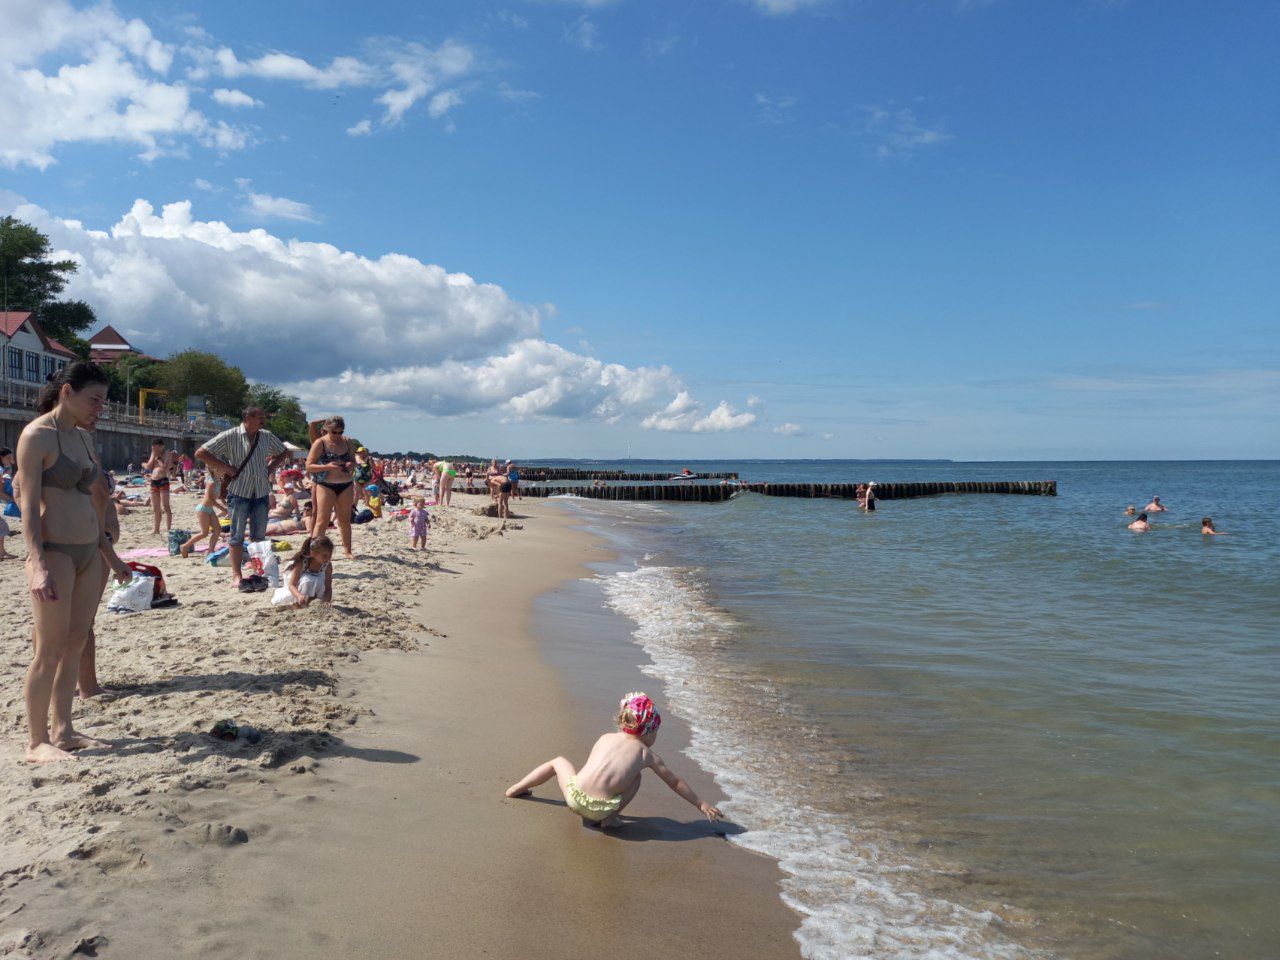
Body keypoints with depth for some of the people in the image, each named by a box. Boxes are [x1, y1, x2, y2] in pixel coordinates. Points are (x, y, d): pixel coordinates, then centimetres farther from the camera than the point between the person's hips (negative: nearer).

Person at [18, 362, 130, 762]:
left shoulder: (82, 439, 15)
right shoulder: (36, 436, -8)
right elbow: (30, 505, -14)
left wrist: (112, 556, 22)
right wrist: (38, 564, -23)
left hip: (88, 553, 8)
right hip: (54, 552, -8)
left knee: (76, 644, 10)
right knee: (50, 648, -3)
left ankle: (63, 730, 19)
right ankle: (36, 741, 7)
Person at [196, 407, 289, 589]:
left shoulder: (267, 436, 9)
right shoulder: (230, 436, -5)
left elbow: (284, 453, 25)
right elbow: (200, 453, -6)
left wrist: (270, 468, 8)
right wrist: (226, 468, -11)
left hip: (262, 491, 5)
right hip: (239, 492, -4)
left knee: (259, 535, 9)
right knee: (237, 535, 0)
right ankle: (236, 576, 6)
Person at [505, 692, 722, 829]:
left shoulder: (606, 737, 15)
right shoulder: (647, 754, 8)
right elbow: (675, 782, 16)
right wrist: (702, 804, 27)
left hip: (575, 797, 3)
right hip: (600, 809, -2)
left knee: (559, 761, 31)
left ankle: (516, 788, 33)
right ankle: (610, 818, 9)